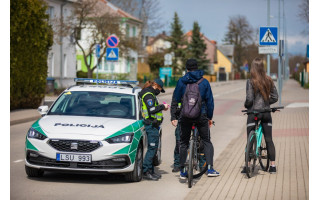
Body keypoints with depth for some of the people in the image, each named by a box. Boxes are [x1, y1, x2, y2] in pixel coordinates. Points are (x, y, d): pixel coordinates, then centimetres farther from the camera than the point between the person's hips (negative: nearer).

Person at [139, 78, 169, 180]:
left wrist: (162, 107, 13)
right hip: (151, 125, -11)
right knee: (152, 147, -10)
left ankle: (150, 171, 16)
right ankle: (146, 171, -9)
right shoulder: (148, 95, -13)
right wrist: (162, 106, -12)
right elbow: (151, 110, -24)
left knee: (153, 148, 12)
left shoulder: (150, 94, 20)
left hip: (153, 125, 11)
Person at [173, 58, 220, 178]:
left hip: (185, 116, 0)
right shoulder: (204, 82, 1)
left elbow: (176, 99, 3)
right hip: (201, 116, 0)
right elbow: (210, 101, 2)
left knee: (184, 143, 11)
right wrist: (210, 117, 11)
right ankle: (210, 168, -2)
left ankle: (182, 171, 10)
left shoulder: (181, 81, -2)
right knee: (206, 142, 9)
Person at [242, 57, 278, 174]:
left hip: (254, 112, -3)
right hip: (266, 112, 3)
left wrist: (246, 105, 6)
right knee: (269, 140, 8)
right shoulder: (269, 81, 2)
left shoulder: (251, 82, -10)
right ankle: (273, 166, 8)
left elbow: (249, 99, -14)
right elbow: (275, 97, 5)